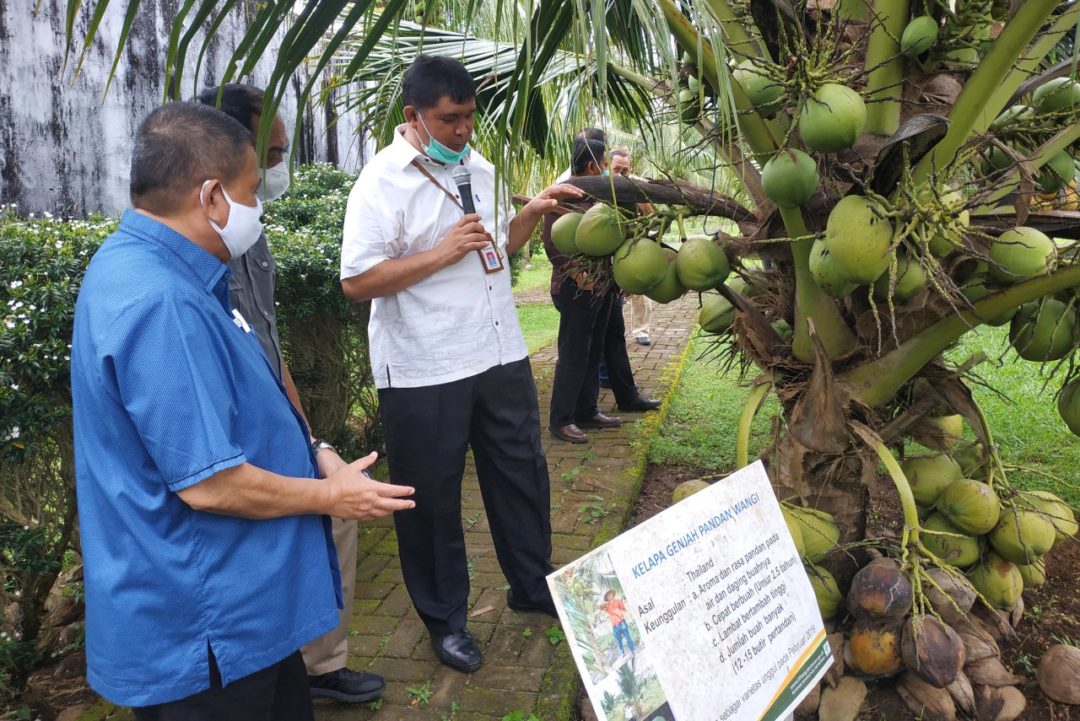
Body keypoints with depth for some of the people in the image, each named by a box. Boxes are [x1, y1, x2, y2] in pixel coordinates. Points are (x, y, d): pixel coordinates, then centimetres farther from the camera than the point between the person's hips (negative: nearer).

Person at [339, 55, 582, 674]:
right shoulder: (383, 182, -12)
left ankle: (534, 586, 39)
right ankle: (445, 618, 28)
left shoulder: (479, 168, 10)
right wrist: (442, 252, -21)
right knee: (433, 499, 8)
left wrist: (532, 212, 3)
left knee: (522, 473, 17)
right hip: (425, 374, -6)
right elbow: (357, 282, -18)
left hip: (502, 356, 7)